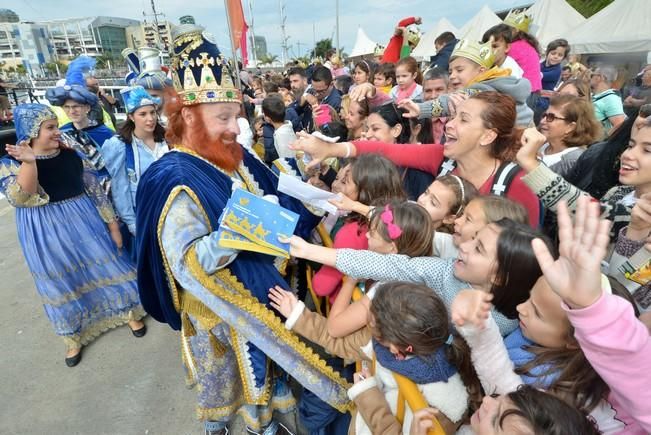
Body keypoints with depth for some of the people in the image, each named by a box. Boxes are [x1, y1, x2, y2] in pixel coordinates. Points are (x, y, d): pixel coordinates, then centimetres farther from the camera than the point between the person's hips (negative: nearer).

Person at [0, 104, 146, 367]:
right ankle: (74, 335, 32)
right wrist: (29, 162, -31)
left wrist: (112, 225, 1)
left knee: (105, 266, 10)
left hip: (85, 223, 1)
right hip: (47, 235, -1)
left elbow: (96, 190, 1)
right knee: (63, 283, 12)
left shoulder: (72, 155, -2)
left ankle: (128, 312, 32)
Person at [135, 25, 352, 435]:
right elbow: (186, 262, -28)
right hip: (216, 308, -6)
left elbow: (277, 199, 5)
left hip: (259, 294, 7)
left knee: (262, 366, 26)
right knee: (221, 377, 21)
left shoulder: (238, 158, -1)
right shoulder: (174, 180, -25)